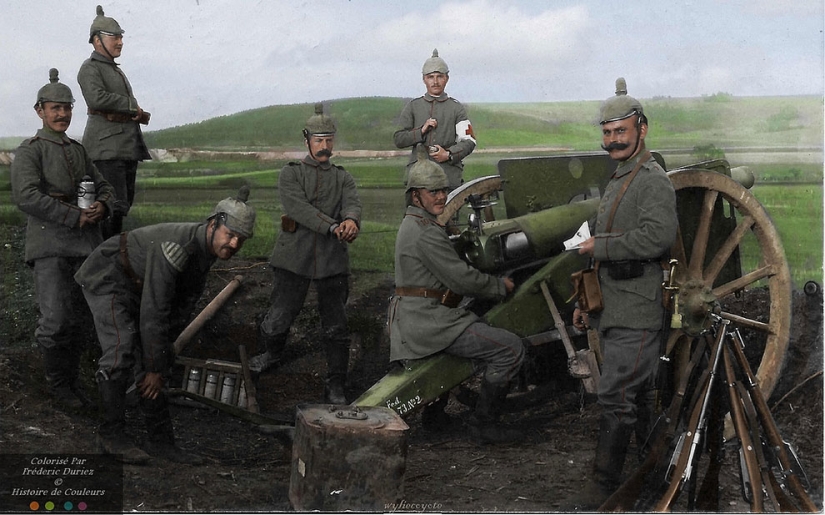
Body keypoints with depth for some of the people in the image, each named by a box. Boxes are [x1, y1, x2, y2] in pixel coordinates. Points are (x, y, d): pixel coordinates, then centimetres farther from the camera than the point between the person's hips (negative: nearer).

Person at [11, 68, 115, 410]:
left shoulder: (78, 150, 18)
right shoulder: (29, 151, -2)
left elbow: (104, 187, 22)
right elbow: (25, 196, -17)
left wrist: (102, 207, -3)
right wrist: (74, 217, -18)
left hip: (85, 243, 6)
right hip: (50, 245, -6)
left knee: (79, 317, 9)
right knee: (56, 320, -9)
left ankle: (72, 380, 22)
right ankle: (57, 383, 10)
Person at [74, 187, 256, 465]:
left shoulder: (208, 248, -7)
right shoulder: (176, 246, -35)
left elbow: (182, 306, 0)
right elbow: (153, 312, -33)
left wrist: (160, 356, -1)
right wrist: (154, 367, -25)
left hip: (135, 286, 9)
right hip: (107, 278, -9)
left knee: (152, 358, 3)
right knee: (121, 350, -20)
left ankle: (161, 440, 7)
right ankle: (111, 434, -6)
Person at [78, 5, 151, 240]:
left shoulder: (116, 71, 25)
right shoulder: (90, 68, -3)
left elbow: (133, 111, 21)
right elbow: (97, 97, -23)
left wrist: (141, 114, -4)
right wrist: (132, 106, -11)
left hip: (127, 147, 9)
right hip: (106, 147, -9)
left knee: (124, 204, 9)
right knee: (114, 205, -15)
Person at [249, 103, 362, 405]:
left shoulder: (343, 178, 16)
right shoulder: (291, 174, 8)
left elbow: (353, 204, -5)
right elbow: (298, 207, -11)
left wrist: (351, 220, -30)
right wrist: (334, 227, -24)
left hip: (332, 260, 2)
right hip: (295, 257, -2)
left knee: (336, 326, 1)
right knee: (278, 317, -1)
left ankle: (335, 388, 11)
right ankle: (269, 353, 32)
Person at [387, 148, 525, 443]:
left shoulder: (413, 223, 16)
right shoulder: (427, 233, -18)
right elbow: (462, 279, -18)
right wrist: (501, 286, -4)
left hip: (411, 317, 11)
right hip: (427, 322, -11)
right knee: (511, 349, -17)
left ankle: (434, 411, 39)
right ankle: (484, 424, -4)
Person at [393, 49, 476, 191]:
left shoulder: (456, 108, 11)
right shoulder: (413, 107, 14)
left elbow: (469, 141, 6)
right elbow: (398, 140, 9)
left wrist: (449, 154, -10)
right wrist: (421, 131, -6)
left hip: (449, 174, -1)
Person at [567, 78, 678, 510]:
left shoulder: (653, 180, -11)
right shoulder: (616, 181, 20)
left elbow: (657, 237, -28)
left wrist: (599, 245, -17)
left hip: (636, 315, -10)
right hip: (613, 311, 10)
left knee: (615, 398, -9)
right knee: (637, 395, 15)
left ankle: (602, 488, -4)